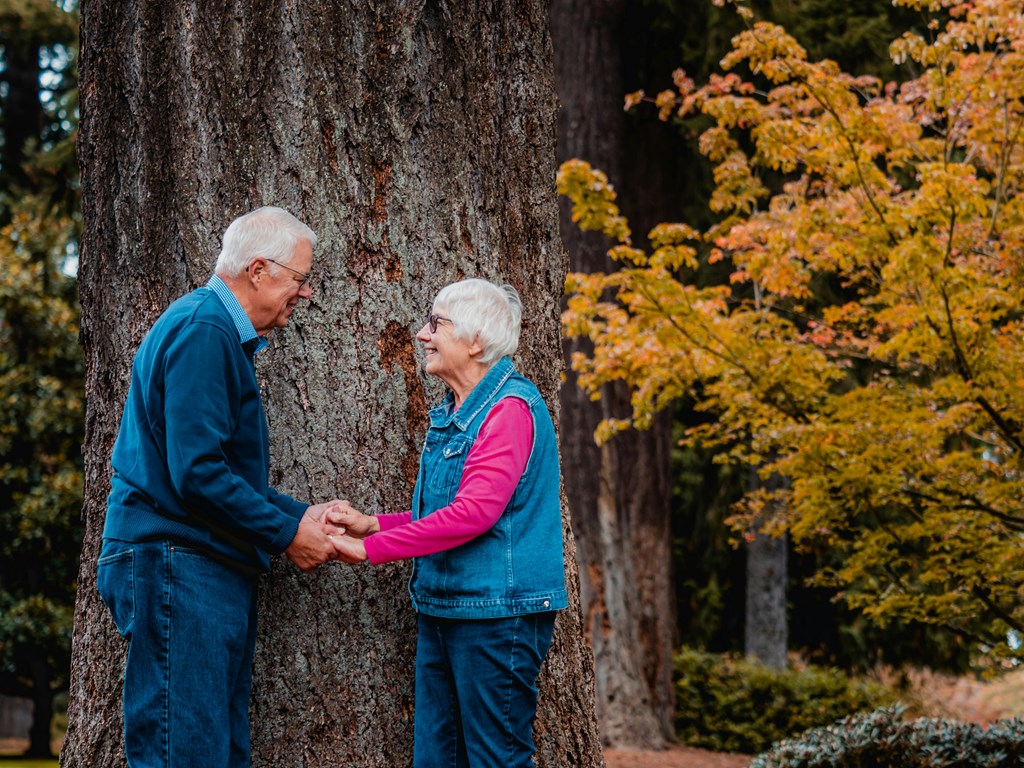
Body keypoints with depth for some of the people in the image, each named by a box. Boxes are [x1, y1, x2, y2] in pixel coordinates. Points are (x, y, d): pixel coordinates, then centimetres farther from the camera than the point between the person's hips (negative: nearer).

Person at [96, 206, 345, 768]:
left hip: (214, 571, 11)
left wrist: (300, 515, 12)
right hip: (179, 567, -11)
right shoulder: (202, 331, -13)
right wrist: (286, 533, -12)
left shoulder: (224, 335, 20)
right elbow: (196, 472, -21)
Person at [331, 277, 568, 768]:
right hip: (442, 610, 9)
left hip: (497, 613, -9)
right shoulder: (452, 414, 16)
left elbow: (474, 512, -23)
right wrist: (371, 524, 6)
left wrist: (371, 548, -18)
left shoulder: (510, 408, -14)